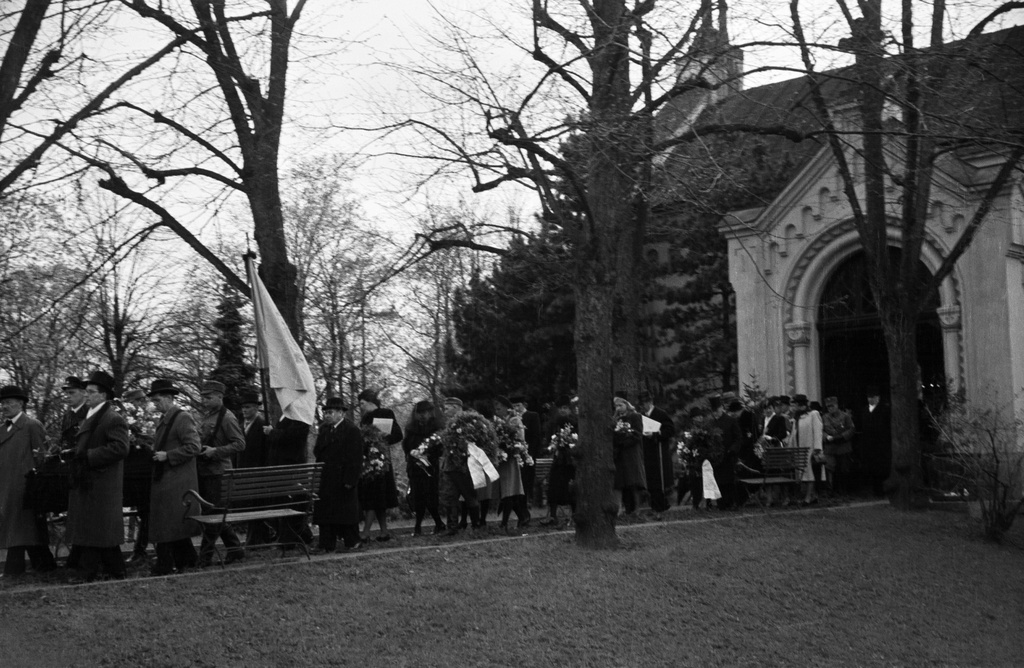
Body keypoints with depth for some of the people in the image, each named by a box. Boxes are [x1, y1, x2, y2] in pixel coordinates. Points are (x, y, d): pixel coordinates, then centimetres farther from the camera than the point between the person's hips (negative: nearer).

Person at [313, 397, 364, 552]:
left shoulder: (352, 430, -9)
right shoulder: (324, 429, 14)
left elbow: (355, 458, -13)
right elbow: (317, 452, 17)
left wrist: (350, 480, -18)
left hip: (342, 480, -7)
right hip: (325, 480, 7)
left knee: (346, 510, 1)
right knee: (325, 511, 6)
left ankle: (352, 542, 14)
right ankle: (327, 545, 11)